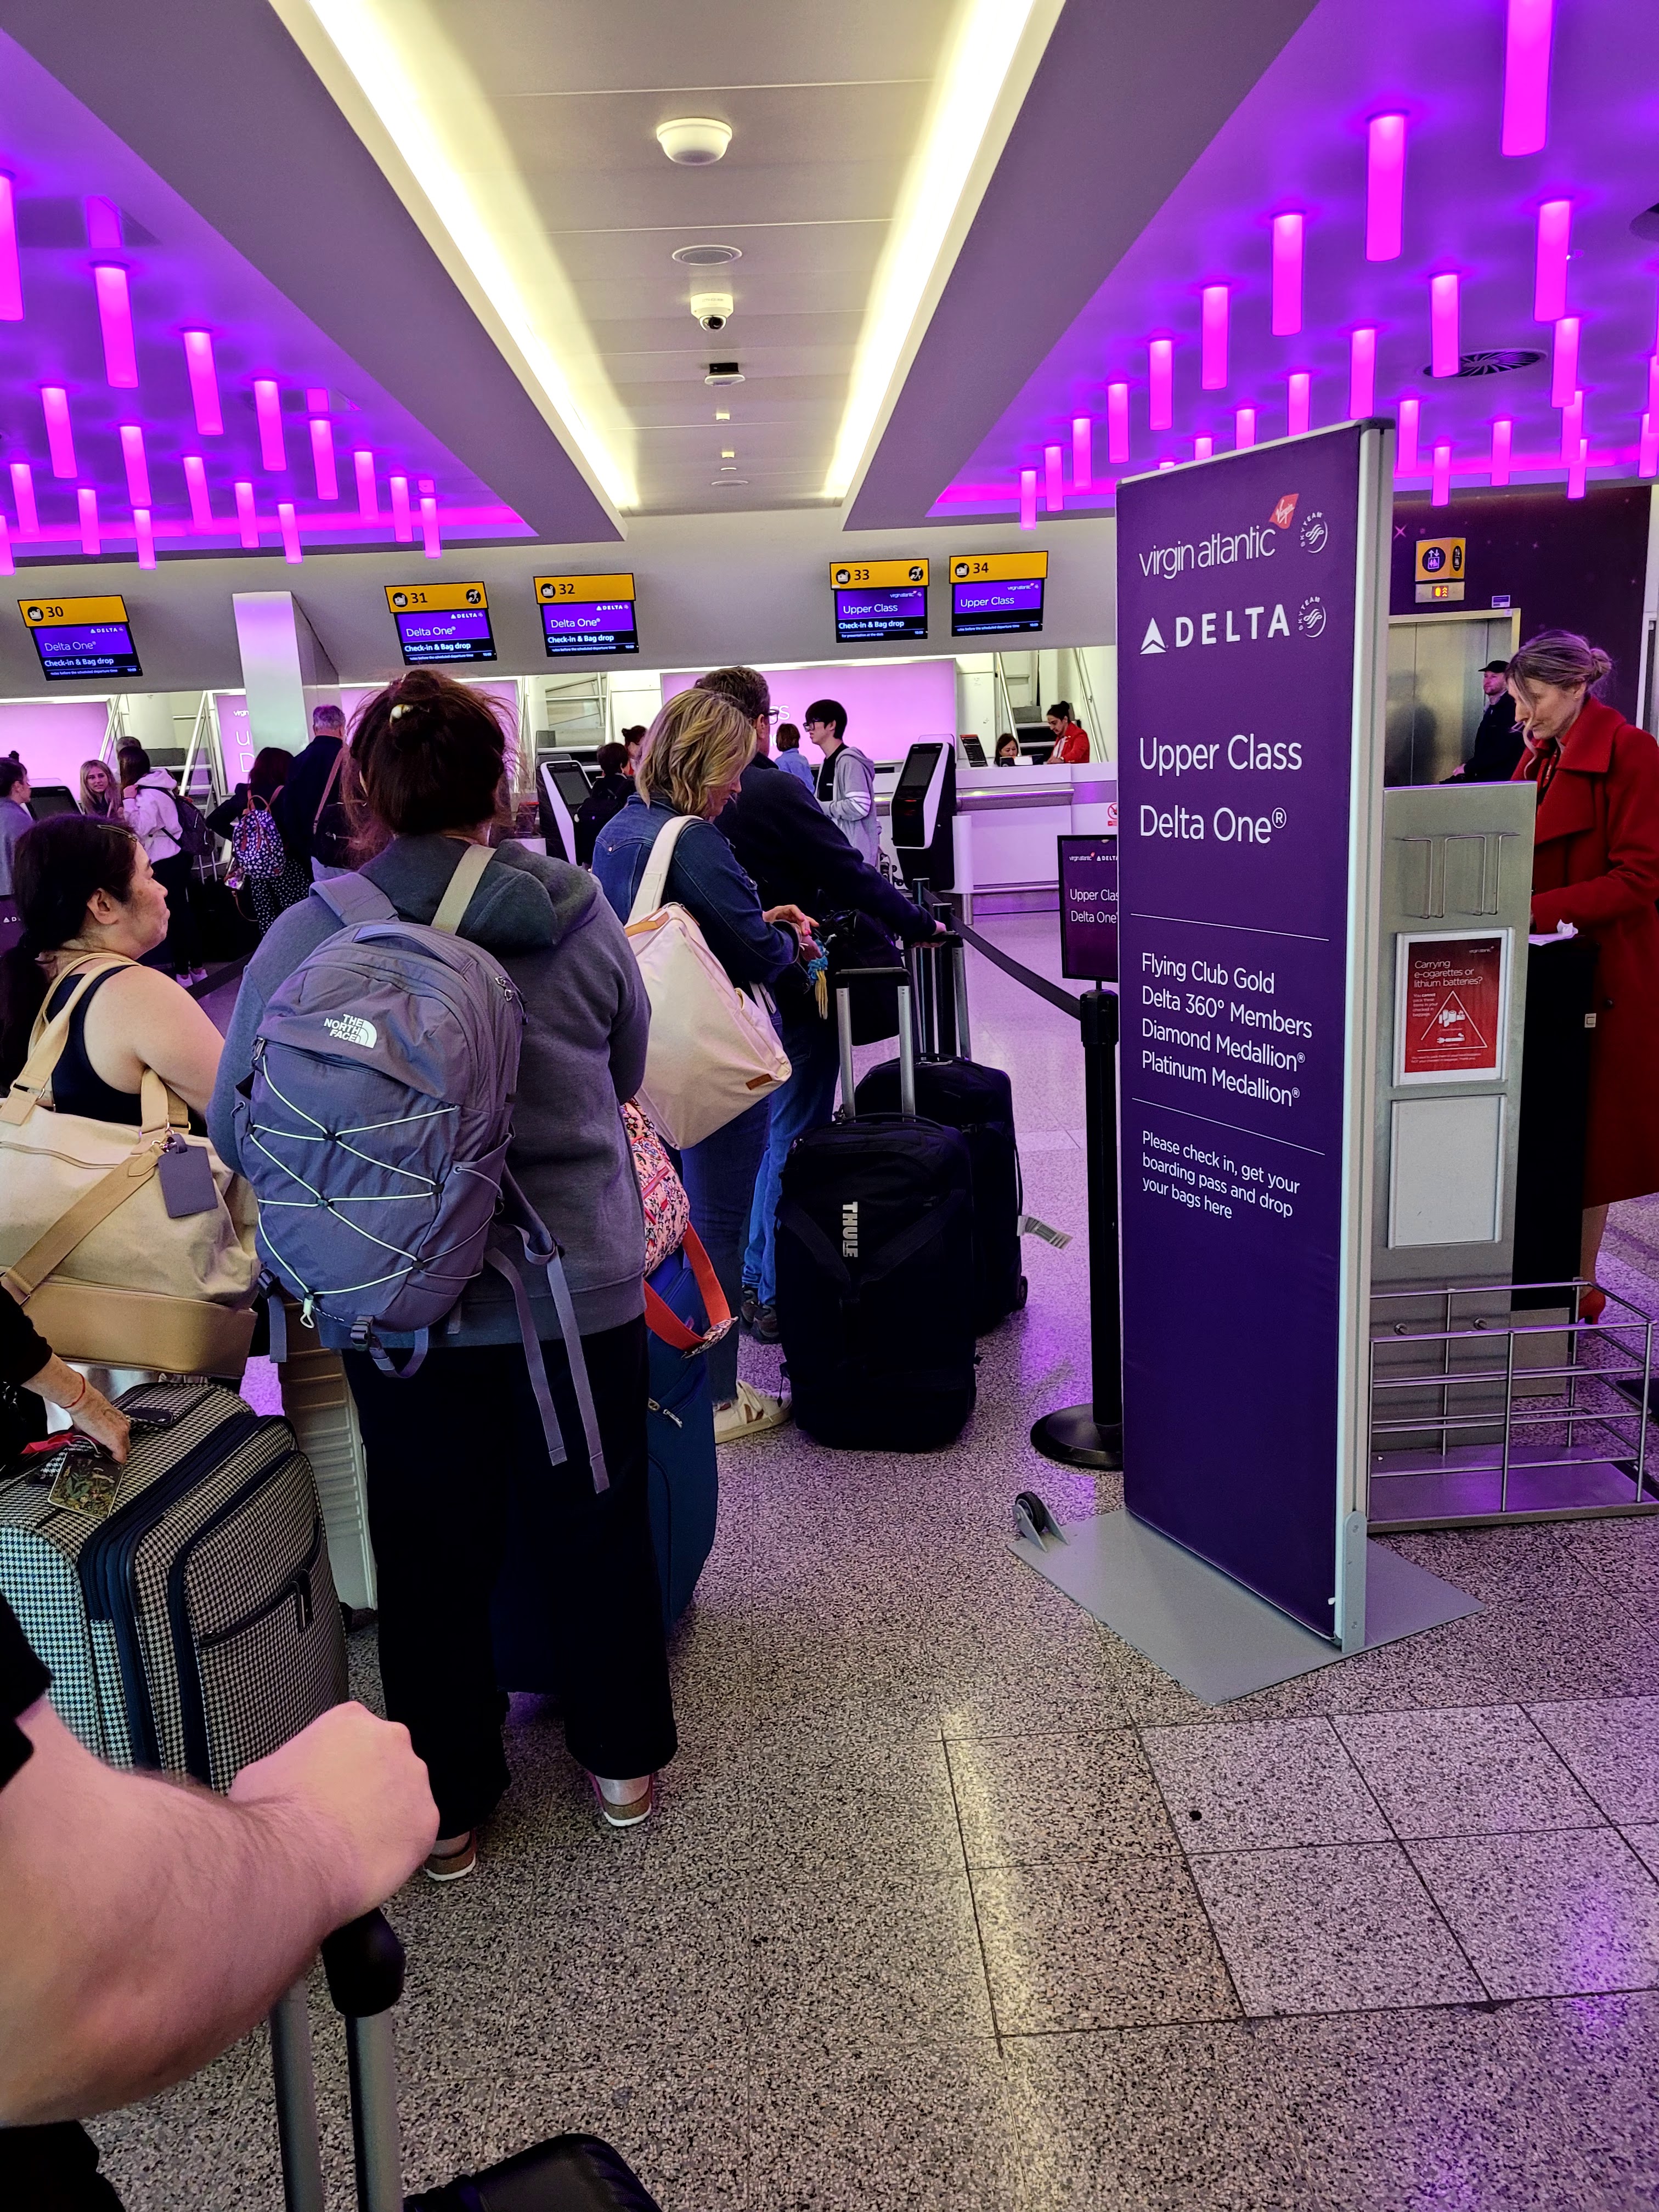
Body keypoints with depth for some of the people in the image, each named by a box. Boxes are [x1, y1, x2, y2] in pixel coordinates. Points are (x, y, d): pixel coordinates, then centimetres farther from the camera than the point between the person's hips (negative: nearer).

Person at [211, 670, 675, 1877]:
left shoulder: (306, 938, -11)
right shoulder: (580, 915, -7)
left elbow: (236, 1130, -1)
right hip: (581, 1290, 1)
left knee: (433, 1555, 16)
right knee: (598, 1529, 19)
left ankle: (448, 1809, 35)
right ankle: (624, 1758, 39)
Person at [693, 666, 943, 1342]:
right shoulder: (773, 790, -17)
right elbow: (847, 874, -14)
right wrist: (918, 926, -1)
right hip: (790, 991, -7)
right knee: (793, 1141, 1)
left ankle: (752, 1280, 29)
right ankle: (777, 1296, 8)